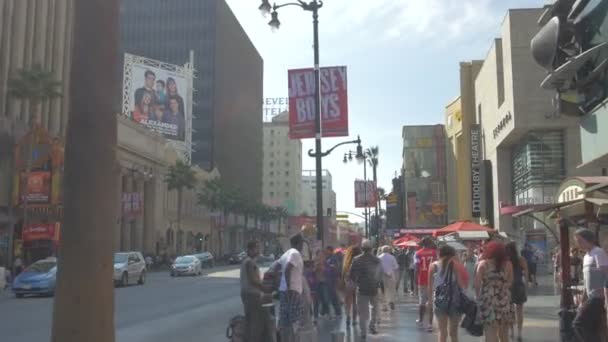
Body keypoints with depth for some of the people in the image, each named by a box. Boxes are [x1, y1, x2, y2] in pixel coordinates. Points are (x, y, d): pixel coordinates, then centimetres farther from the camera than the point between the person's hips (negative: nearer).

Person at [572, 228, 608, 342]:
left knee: (579, 324, -12)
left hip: (598, 297, -9)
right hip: (593, 297, 9)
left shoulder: (598, 253, -10)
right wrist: (583, 301, 23)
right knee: (591, 329, 9)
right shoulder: (586, 256, 18)